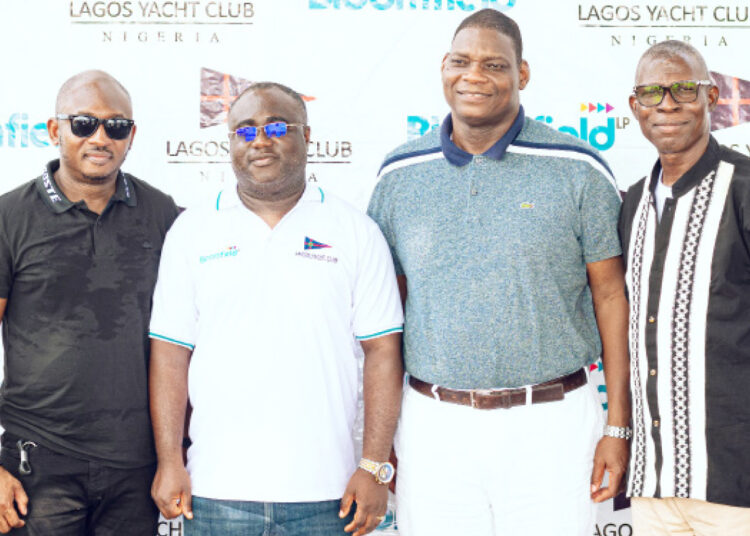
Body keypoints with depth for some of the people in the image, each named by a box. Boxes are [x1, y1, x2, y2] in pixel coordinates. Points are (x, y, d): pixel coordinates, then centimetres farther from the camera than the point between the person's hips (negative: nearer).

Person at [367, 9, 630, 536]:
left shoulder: (578, 170, -2)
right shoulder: (400, 174, 5)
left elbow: (610, 295, 0)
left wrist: (618, 426, -3)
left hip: (551, 422, -2)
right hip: (432, 424, 2)